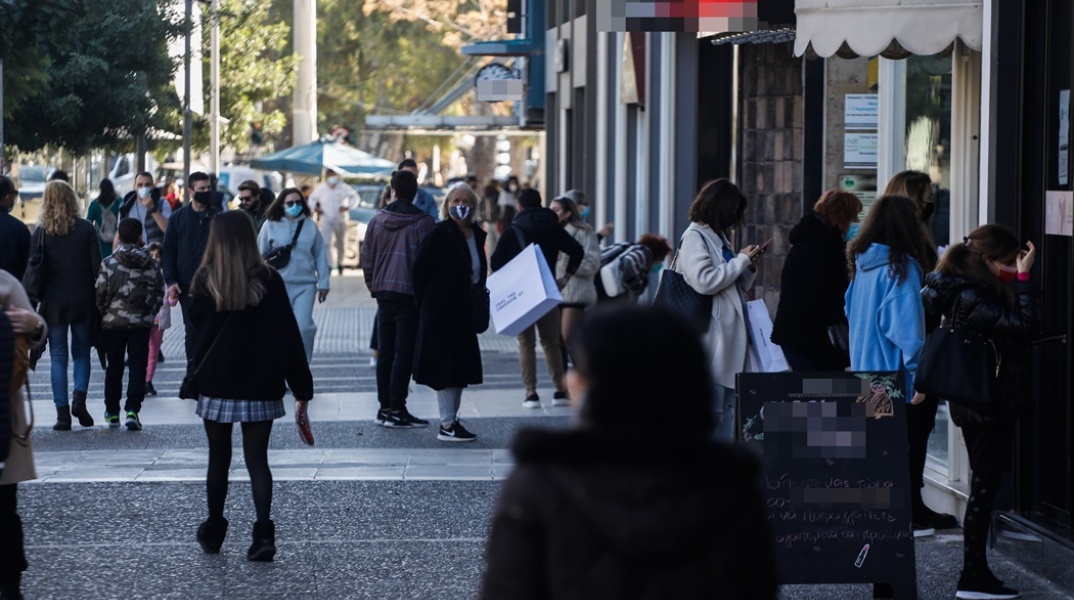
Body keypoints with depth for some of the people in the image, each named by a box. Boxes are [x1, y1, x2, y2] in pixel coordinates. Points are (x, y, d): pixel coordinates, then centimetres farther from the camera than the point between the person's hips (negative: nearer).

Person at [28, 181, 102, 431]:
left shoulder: (42, 231, -4)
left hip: (54, 303, -1)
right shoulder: (86, 229, -2)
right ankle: (79, 397, -8)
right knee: (81, 353, 14)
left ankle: (62, 413, 1)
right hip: (83, 301, 1)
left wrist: (32, 303, 1)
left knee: (58, 356, 6)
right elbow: (97, 266, -3)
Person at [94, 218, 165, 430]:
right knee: (138, 366, 2)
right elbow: (159, 294, 1)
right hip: (141, 323, 0)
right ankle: (132, 410, -12)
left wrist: (104, 314, 9)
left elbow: (100, 294, -7)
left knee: (114, 366, 12)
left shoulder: (109, 264, -8)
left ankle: (112, 412, 18)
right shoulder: (151, 265, -1)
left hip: (113, 323, 0)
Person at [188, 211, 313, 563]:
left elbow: (196, 327, 2)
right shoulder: (269, 282, -6)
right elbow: (289, 336, -5)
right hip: (260, 387, 0)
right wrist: (302, 388, -1)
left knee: (218, 458, 14)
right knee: (257, 459, 2)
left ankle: (213, 531, 25)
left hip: (216, 385, 0)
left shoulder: (206, 282, -7)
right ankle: (263, 532, -12)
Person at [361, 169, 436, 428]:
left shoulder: (376, 221, 4)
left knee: (385, 351, 12)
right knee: (404, 351, -2)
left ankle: (385, 407, 14)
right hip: (411, 294, -5)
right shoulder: (423, 223, -10)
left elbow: (366, 259, 8)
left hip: (384, 292, 5)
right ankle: (396, 409, -5)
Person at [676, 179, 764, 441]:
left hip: (730, 332, 9)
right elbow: (704, 281, -20)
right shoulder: (694, 237, -8)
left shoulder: (719, 236, 19)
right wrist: (741, 260, -12)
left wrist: (750, 264, 8)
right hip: (711, 334, -9)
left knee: (728, 403, 10)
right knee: (711, 404, -8)